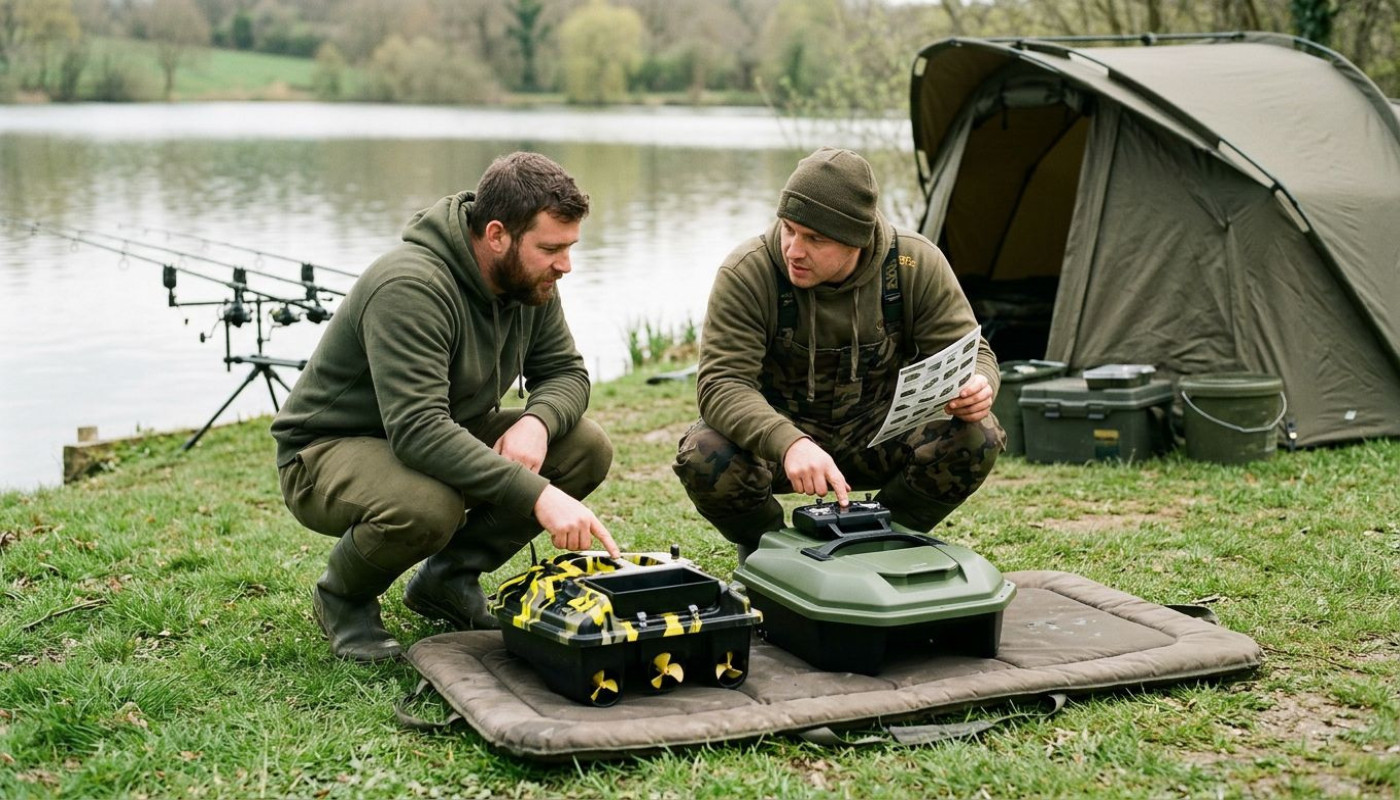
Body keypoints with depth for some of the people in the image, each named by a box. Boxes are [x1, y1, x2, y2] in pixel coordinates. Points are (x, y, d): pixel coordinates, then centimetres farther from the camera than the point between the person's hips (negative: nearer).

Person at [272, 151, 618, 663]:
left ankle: (449, 578, 5)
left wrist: (535, 423, -24)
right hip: (327, 452, -7)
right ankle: (343, 597, -5)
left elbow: (565, 372, 1)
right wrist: (537, 493, -44)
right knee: (428, 505, -40)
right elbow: (418, 431, -40)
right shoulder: (410, 286, -31)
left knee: (588, 448, -11)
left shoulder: (528, 279, -6)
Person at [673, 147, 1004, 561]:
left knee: (978, 438, -24)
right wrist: (788, 442, -48)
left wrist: (974, 388, -36)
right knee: (704, 457, -33)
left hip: (879, 437, 2)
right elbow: (721, 383, -28)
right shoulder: (746, 273, -22)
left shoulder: (915, 264, -14)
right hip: (777, 431, -2)